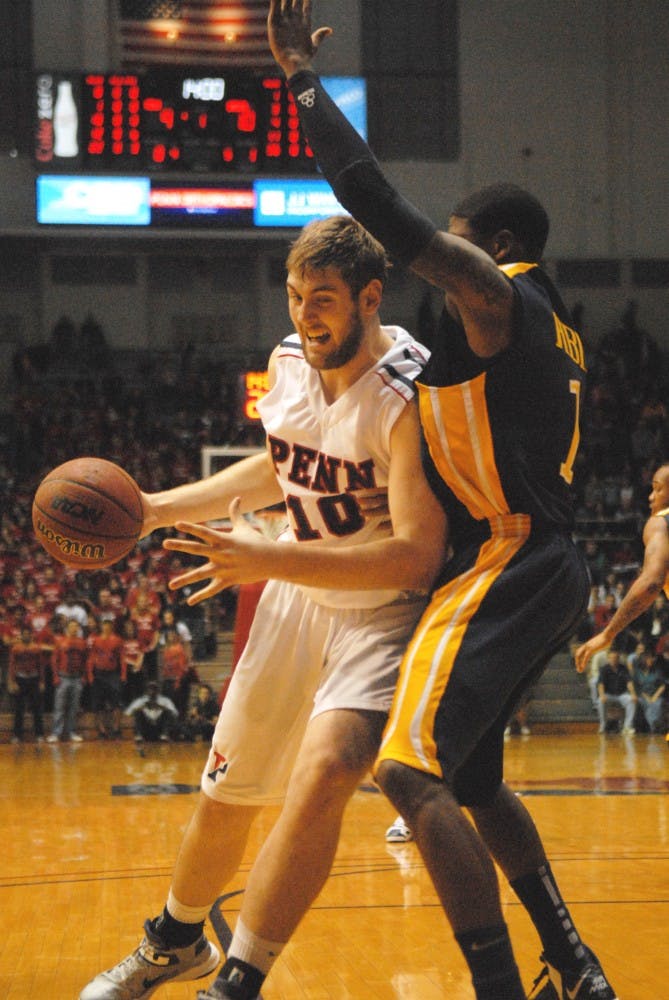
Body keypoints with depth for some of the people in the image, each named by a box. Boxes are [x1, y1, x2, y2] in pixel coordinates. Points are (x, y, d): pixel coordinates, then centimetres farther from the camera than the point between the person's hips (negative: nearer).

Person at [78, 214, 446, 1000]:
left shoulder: (409, 397, -25)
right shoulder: (288, 361, -3)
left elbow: (417, 557, -31)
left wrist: (268, 560, -35)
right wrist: (154, 510, 13)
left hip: (385, 610, -7)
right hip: (298, 598, 7)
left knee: (323, 775, -29)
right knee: (226, 792, 14)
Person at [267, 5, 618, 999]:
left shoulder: (491, 292, -9)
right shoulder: (556, 329, 21)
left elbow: (382, 205, -18)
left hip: (503, 569, -10)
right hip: (545, 569, 10)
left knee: (412, 770, -19)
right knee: (473, 778, 21)